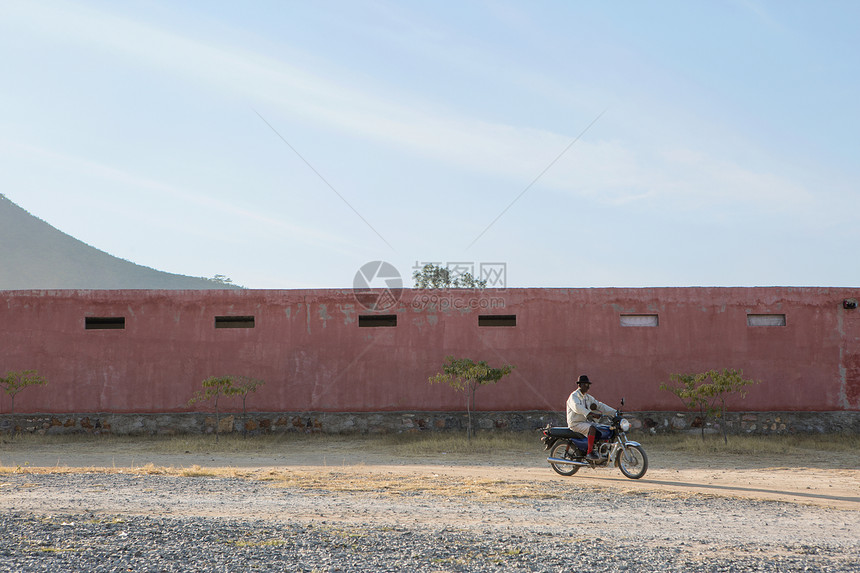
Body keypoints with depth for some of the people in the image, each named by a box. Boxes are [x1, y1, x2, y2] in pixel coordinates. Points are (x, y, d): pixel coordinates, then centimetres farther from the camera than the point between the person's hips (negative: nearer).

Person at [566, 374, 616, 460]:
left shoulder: (588, 397, 16)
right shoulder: (574, 396, -11)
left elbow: (600, 405, 14)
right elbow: (577, 407, -32)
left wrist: (615, 412, 5)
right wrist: (589, 413, -47)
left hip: (586, 421, 9)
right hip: (576, 423, -9)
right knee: (592, 429, -33)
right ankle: (589, 452, -29)